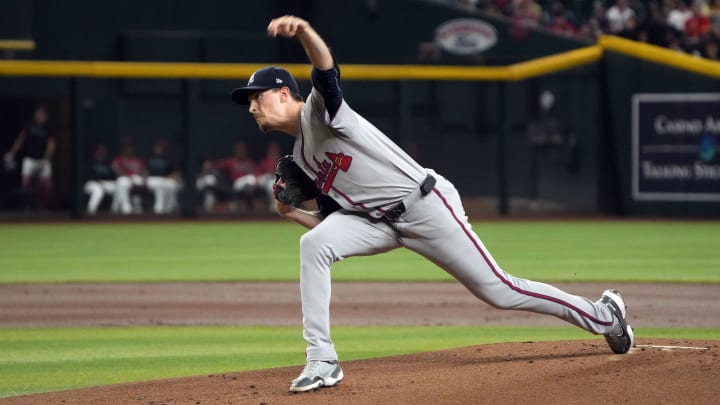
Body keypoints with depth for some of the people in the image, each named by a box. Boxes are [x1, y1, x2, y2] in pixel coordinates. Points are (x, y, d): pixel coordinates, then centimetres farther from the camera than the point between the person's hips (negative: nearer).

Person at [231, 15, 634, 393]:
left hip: (426, 206, -7)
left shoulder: (321, 107, -8)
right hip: (377, 221, 7)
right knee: (314, 244, -19)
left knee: (499, 291, -2)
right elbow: (335, 222, 17)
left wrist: (303, 31, -54)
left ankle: (603, 315, 16)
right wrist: (291, 212, 0)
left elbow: (327, 66, -32)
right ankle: (322, 361, -18)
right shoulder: (300, 159, 14)